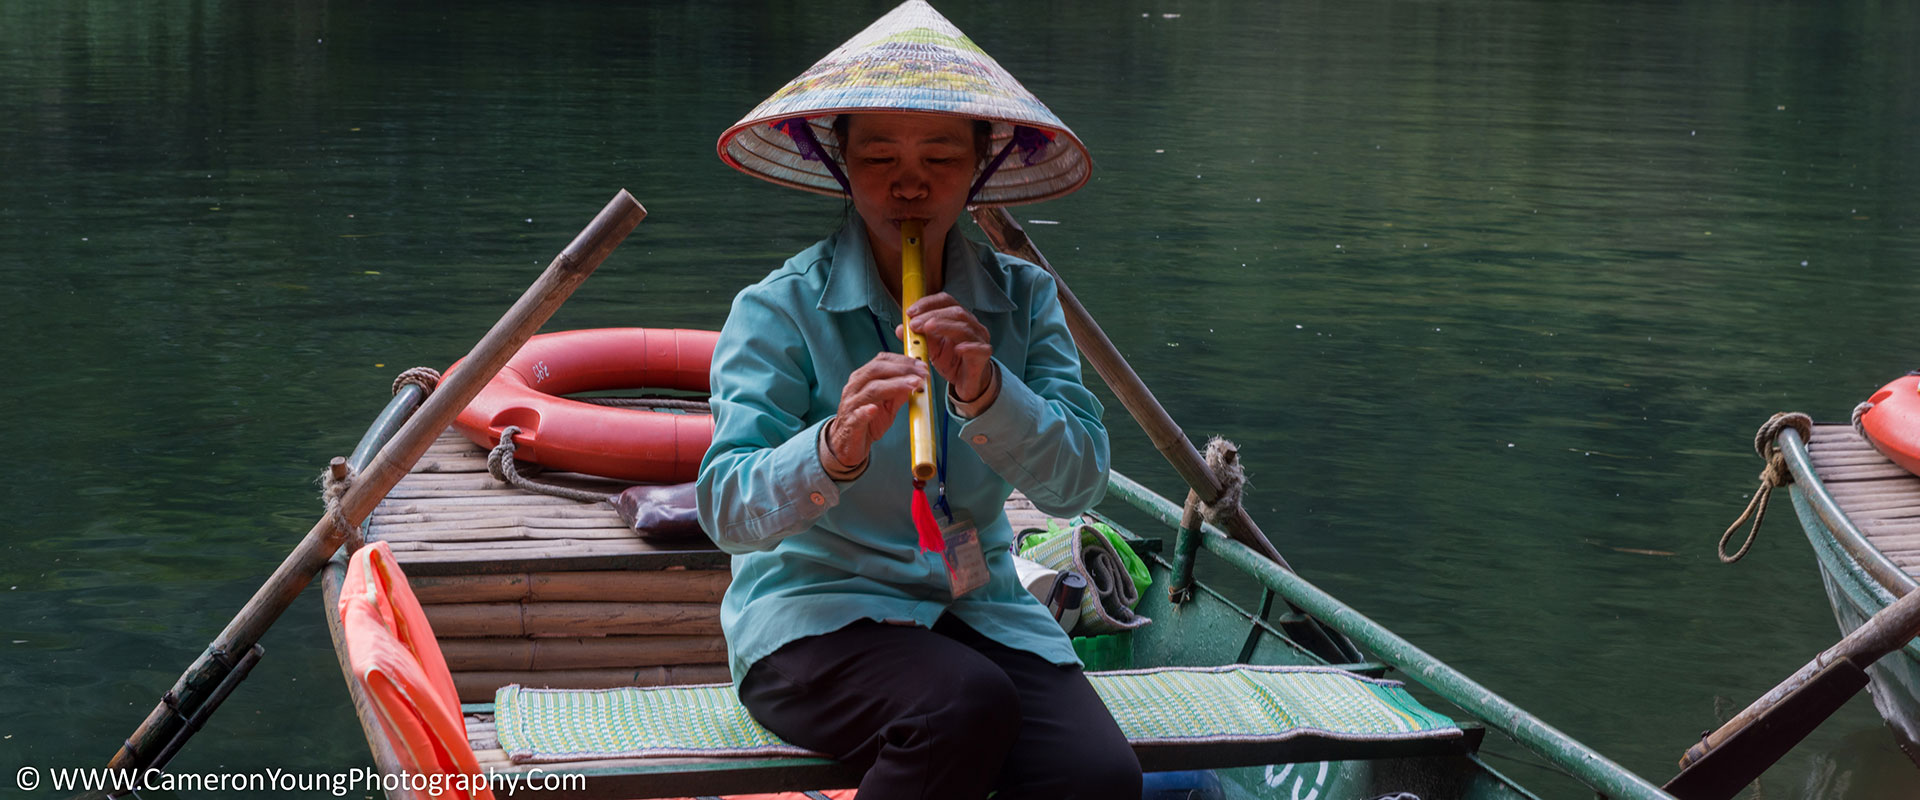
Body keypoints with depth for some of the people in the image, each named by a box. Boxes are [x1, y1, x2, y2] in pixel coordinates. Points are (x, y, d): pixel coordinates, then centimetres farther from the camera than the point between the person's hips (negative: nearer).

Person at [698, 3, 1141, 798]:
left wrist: (986, 392, -23)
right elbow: (728, 509, -17)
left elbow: (1079, 483, -4)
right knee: (967, 705, -35)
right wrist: (834, 451, -37)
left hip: (976, 608, 4)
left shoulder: (1022, 299, 7)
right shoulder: (779, 310, -6)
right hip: (814, 612, -3)